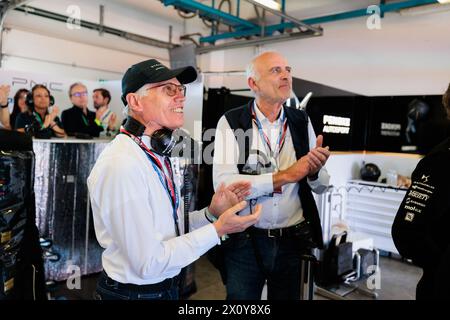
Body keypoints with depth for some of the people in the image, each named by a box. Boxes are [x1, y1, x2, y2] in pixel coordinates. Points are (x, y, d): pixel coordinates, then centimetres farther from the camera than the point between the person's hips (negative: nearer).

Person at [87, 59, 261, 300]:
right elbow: (148, 263, -25)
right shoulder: (122, 164, -26)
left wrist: (211, 214, -8)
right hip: (135, 291, -8)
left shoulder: (155, 154, 4)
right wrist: (217, 230, -20)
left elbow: (164, 228, 5)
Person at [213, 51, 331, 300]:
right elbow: (223, 184, -21)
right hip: (244, 240, -3)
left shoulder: (301, 122, 2)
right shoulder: (231, 122, -9)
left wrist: (315, 171, -16)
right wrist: (285, 176, -22)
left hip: (292, 240, 4)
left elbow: (320, 186, 6)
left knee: (288, 296, 19)